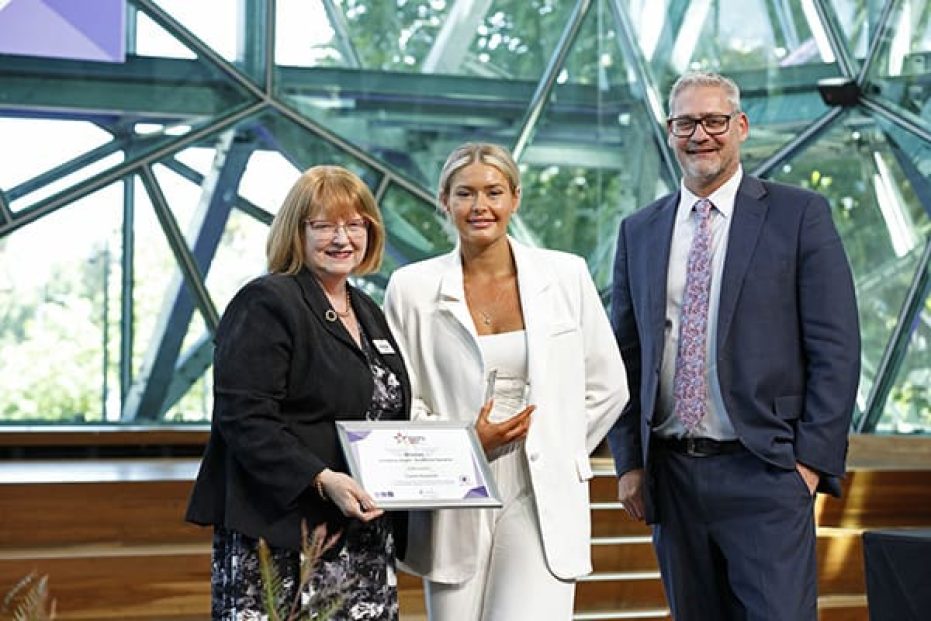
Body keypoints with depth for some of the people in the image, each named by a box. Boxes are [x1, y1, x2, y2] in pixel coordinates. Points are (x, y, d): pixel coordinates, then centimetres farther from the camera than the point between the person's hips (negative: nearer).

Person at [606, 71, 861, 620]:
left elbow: (836, 349, -3)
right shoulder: (639, 232, 12)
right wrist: (629, 461, 7)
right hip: (672, 478, 4)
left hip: (764, 473, -4)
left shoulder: (799, 215, 0)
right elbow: (626, 356, 15)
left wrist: (813, 460, -9)